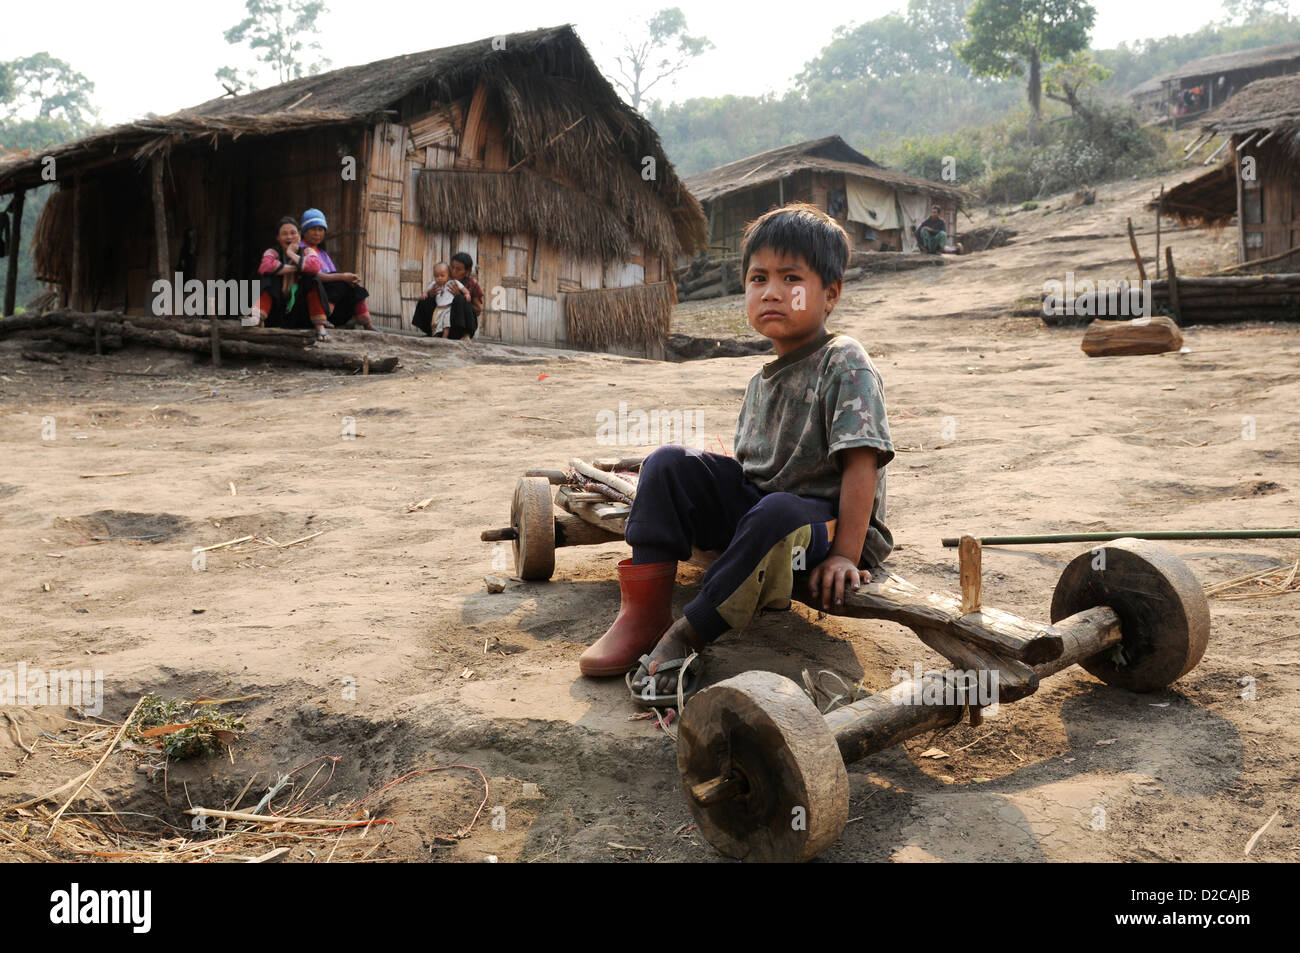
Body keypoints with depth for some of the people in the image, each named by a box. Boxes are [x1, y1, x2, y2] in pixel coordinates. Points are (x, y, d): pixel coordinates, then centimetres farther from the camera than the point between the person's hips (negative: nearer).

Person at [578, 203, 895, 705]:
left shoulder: (846, 364, -11)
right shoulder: (761, 382, 12)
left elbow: (861, 462, -19)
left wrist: (845, 555, -24)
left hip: (826, 523, -7)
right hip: (752, 504, 7)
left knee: (777, 513, -40)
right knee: (668, 463, -8)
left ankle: (685, 637, -28)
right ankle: (644, 611, -14)